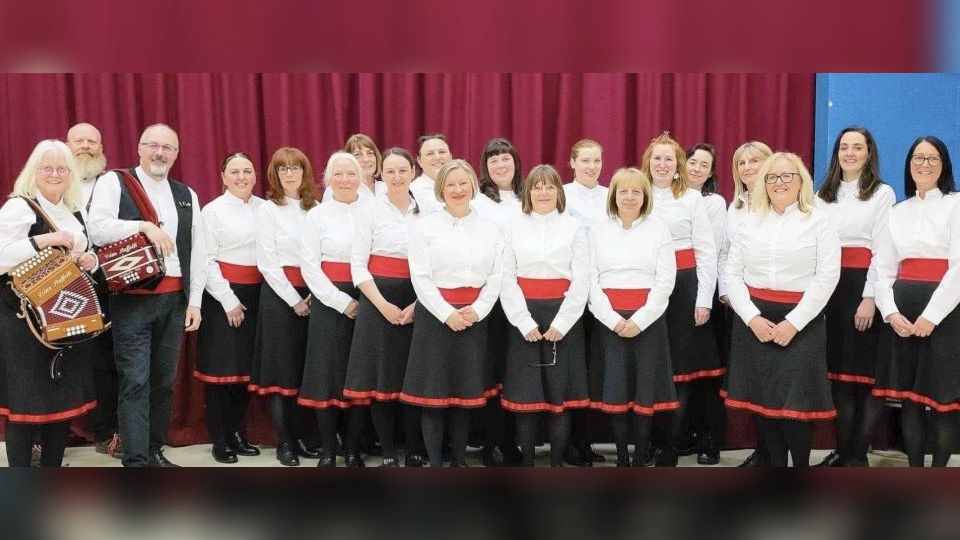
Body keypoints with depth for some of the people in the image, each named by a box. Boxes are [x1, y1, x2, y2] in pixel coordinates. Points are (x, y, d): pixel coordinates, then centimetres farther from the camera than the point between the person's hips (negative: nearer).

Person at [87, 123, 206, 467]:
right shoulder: (114, 183, 2)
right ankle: (135, 462, -3)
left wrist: (195, 301, 6)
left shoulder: (186, 195, 15)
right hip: (132, 300, -5)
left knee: (164, 382, 11)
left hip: (175, 300, 5)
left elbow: (197, 252, 12)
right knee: (135, 383, -7)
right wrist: (143, 226, -20)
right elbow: (97, 230, -13)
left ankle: (154, 452, 24)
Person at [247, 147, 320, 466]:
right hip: (279, 295, -3)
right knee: (281, 367, 0)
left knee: (307, 368, 6)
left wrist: (315, 295, -7)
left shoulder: (315, 209, 10)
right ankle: (285, 442, 8)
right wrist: (294, 300, -10)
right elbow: (267, 262, -6)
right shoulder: (267, 210, 0)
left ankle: (303, 435, 16)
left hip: (312, 295, 4)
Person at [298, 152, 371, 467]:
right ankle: (328, 450, 14)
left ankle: (353, 449, 17)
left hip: (367, 302, 1)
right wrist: (342, 301, -9)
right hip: (330, 302, -1)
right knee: (327, 373, 1)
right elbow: (310, 266, -2)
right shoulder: (317, 215, 4)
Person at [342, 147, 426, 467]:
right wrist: (383, 304, -12)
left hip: (418, 303, 2)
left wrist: (418, 303, -6)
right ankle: (389, 455, 12)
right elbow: (358, 264, -3)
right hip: (379, 301, -2)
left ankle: (415, 453, 15)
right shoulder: (370, 212, 0)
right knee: (381, 378, 1)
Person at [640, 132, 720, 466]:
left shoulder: (692, 198, 3)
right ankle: (653, 442, 17)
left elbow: (707, 251, 2)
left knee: (682, 365, -1)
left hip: (685, 287, -1)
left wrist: (704, 299, -4)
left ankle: (668, 447, 8)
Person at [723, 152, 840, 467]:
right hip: (754, 321, 3)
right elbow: (732, 274, 5)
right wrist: (752, 318, -8)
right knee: (762, 397, 6)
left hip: (801, 323, -3)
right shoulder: (750, 223, 10)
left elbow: (826, 278, -7)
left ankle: (801, 465, 10)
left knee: (795, 402, -6)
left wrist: (793, 323, -14)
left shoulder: (819, 223, 1)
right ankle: (775, 463, 19)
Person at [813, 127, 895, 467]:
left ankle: (857, 455, 6)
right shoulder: (823, 195, 16)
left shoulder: (883, 193, 2)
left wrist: (870, 298, -14)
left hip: (863, 287, -4)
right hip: (829, 287, 4)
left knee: (866, 370, -1)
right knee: (836, 369, 6)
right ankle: (842, 450, 14)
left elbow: (883, 249, -6)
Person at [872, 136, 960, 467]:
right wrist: (890, 312, -6)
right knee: (908, 394, 8)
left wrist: (931, 315, -16)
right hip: (902, 311, 4)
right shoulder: (898, 212, 13)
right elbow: (883, 268, 10)